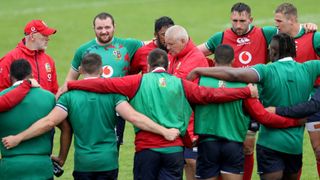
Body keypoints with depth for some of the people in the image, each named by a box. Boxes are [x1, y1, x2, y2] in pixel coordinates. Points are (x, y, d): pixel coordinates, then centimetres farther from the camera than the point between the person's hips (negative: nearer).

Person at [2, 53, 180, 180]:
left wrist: (18, 138, -8)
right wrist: (164, 131, -9)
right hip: (108, 162, 0)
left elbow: (49, 122, -12)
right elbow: (133, 117, -11)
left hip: (82, 164, 0)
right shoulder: (112, 94, -2)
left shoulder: (70, 96, -3)